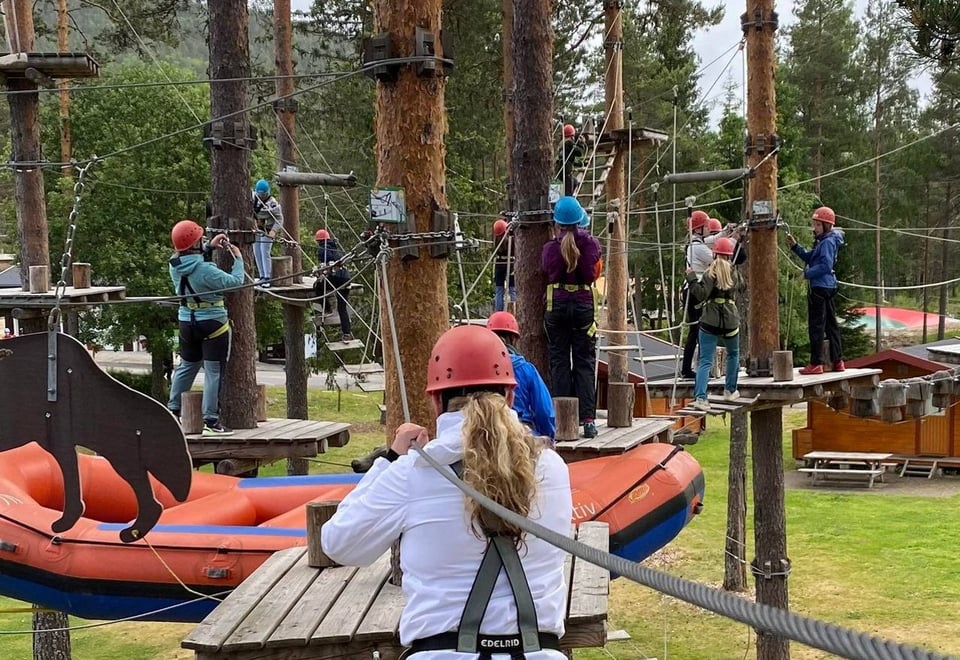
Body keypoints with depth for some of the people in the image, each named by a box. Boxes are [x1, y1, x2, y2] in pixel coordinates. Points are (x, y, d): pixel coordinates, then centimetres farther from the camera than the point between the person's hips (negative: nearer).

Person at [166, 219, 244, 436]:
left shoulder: (175, 265, -3)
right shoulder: (205, 270, -25)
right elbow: (235, 281, -18)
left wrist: (210, 247, 13)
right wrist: (238, 258, -4)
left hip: (187, 322, 7)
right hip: (212, 323, -7)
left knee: (186, 367, 22)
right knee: (214, 372, -1)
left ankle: (173, 410, 29)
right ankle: (210, 421, -2)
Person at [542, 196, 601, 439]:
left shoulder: (550, 248, -8)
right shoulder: (590, 244, -5)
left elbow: (546, 271, 4)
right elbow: (594, 274, 6)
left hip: (557, 305, -1)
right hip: (584, 304, 1)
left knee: (559, 362, 5)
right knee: (585, 362, 4)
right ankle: (587, 419, -2)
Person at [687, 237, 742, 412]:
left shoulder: (711, 272, -7)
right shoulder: (733, 272, 5)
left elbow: (702, 294, -17)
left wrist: (692, 278, -8)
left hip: (710, 321, -3)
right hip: (730, 320, 3)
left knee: (705, 361, -5)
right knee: (733, 354, 28)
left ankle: (700, 397, -19)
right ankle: (730, 391, 33)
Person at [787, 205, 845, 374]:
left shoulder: (827, 242, -14)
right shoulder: (822, 241, 17)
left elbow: (826, 265, -22)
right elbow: (810, 257, 18)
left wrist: (808, 273, -15)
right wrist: (795, 246, 9)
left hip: (820, 287, -11)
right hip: (829, 286, 11)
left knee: (816, 325, -7)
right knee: (830, 324, 14)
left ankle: (816, 363, -6)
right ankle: (838, 361, 19)